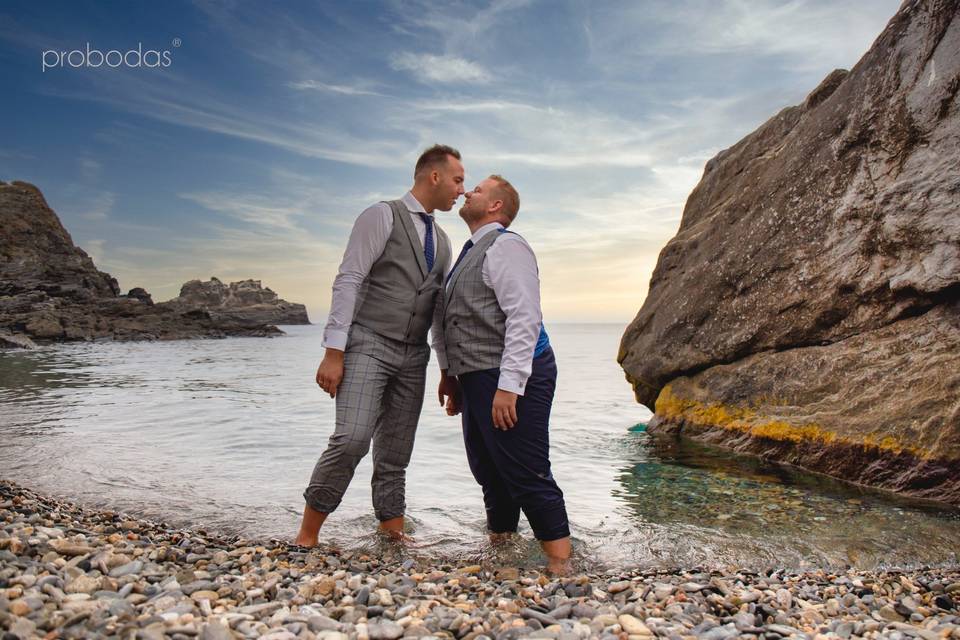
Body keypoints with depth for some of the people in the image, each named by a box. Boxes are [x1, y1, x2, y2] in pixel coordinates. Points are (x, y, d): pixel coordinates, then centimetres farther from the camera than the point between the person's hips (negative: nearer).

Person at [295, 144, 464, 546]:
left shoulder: (442, 240, 18)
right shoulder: (382, 216, -3)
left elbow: (441, 306, 20)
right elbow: (347, 282, -10)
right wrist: (333, 352, -17)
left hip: (413, 356, 7)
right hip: (368, 344, -6)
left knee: (396, 454, 9)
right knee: (353, 438, -18)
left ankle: (393, 533, 20)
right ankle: (307, 536, -2)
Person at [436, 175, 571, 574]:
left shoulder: (505, 246, -9)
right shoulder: (470, 253, 21)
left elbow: (524, 318, -20)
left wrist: (508, 385, -26)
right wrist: (450, 373, 23)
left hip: (511, 380, -10)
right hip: (476, 379, 10)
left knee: (527, 477, -6)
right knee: (489, 473, 18)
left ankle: (561, 567, 5)